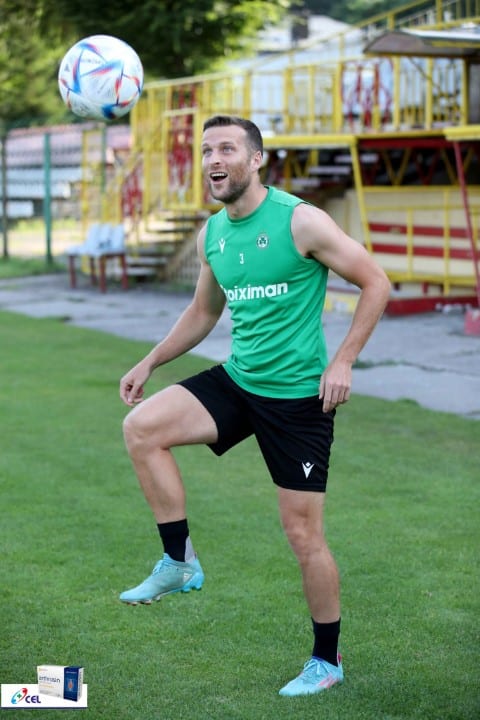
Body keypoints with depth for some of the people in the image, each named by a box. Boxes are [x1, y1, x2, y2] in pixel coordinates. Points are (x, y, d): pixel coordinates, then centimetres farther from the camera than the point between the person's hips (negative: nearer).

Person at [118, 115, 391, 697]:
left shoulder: (300, 221, -14)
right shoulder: (211, 234, 6)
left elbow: (376, 283, -9)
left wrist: (343, 360, -16)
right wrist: (151, 361, 13)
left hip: (298, 396, -6)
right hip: (237, 381, 6)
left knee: (303, 535, -1)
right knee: (141, 427, -14)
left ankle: (327, 662, 18)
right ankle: (179, 564, -1)